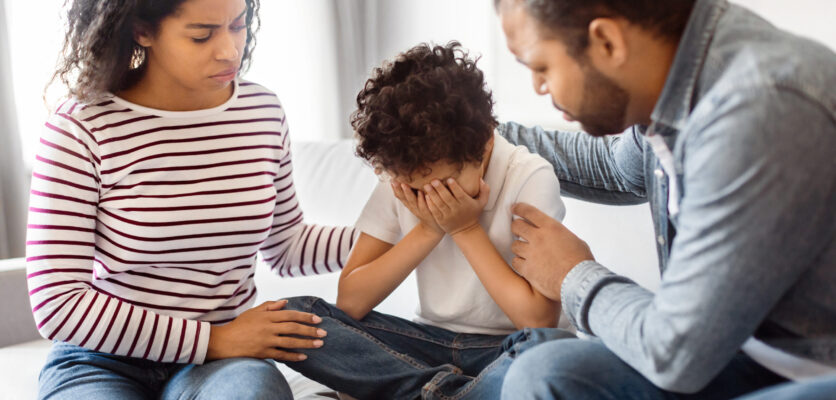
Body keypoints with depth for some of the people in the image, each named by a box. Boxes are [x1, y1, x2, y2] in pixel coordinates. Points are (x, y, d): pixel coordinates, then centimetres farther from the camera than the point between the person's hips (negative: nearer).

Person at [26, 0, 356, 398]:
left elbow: (287, 248, 13)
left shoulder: (263, 113, 2)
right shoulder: (80, 130, -13)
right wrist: (213, 340, -15)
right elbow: (57, 305, -14)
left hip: (221, 361, 3)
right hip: (102, 362, -2)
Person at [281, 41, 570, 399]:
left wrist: (467, 230, -18)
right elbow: (350, 302, -9)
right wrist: (427, 230, -17)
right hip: (430, 342, 5)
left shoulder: (530, 178, -15)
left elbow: (539, 321, -18)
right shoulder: (401, 178, -4)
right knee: (292, 315, -15)